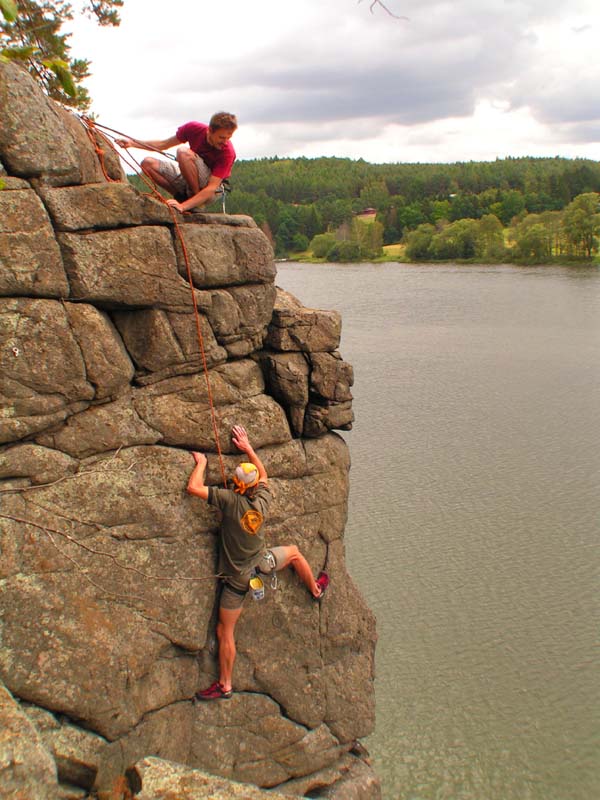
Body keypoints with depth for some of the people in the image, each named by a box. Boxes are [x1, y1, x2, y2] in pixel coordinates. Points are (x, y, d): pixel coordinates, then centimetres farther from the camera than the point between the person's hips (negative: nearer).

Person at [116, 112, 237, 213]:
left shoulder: (227, 153, -26)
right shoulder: (194, 128, -11)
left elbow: (212, 188, -30)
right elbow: (164, 144, 5)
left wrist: (183, 206, -40)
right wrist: (132, 143, -3)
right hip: (187, 182, 6)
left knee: (184, 152, -30)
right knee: (148, 163, -9)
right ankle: (181, 195, -4)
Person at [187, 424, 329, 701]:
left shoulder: (231, 500, -26)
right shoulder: (262, 499, -12)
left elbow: (193, 487, -23)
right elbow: (263, 473, 10)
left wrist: (201, 463, -6)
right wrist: (248, 447, 18)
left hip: (237, 578, -4)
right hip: (262, 564, 5)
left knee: (224, 631, 6)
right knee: (294, 552, 35)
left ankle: (224, 686, 15)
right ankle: (315, 589, 54)